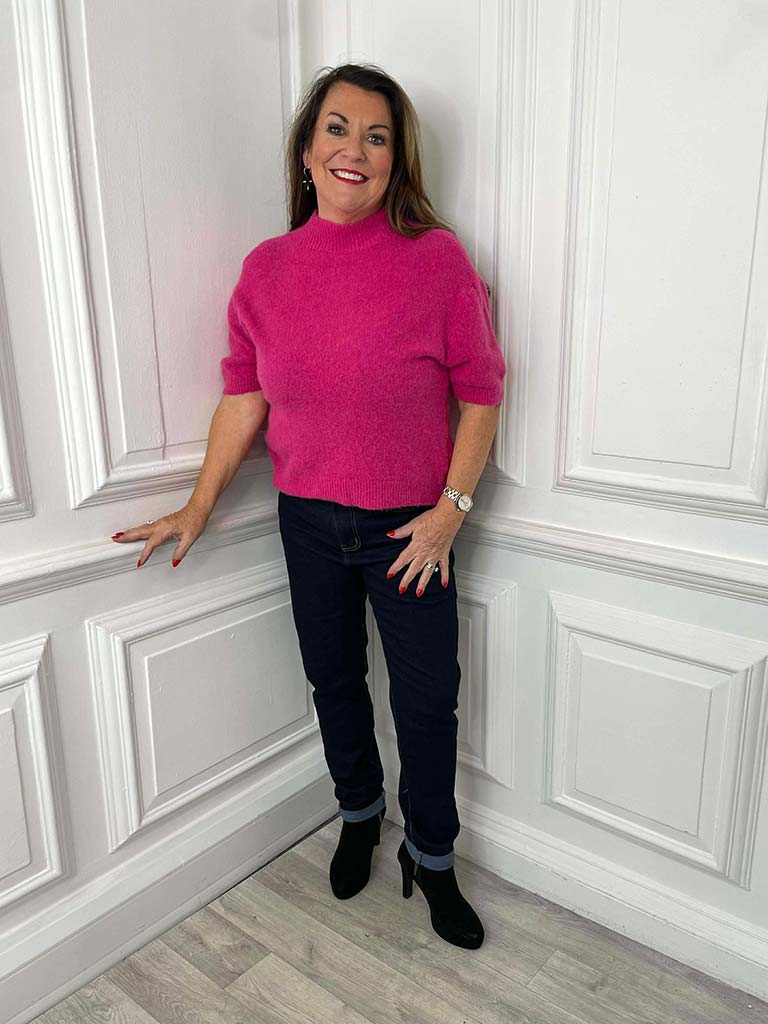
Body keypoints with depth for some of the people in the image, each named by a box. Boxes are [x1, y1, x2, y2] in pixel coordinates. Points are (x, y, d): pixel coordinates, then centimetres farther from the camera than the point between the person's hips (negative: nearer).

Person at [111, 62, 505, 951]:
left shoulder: (436, 258, -11)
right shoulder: (267, 268, -2)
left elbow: (479, 391, -7)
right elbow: (244, 392, 3)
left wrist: (450, 509, -12)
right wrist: (198, 508, 2)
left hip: (409, 526, -2)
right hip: (307, 520, 3)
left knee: (426, 700, 9)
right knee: (334, 681, 20)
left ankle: (431, 858, 36)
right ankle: (359, 812, 49)